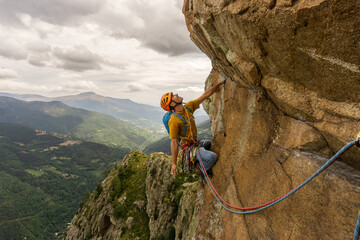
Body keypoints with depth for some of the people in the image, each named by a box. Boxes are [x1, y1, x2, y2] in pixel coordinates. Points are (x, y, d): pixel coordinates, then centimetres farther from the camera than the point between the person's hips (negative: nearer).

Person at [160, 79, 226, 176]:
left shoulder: (188, 107, -5)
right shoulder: (173, 121, -26)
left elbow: (205, 95, 1)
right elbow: (174, 142, -24)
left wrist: (220, 83, -1)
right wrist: (174, 164, -22)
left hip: (196, 143, 9)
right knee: (212, 157, -24)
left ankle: (199, 163, 35)